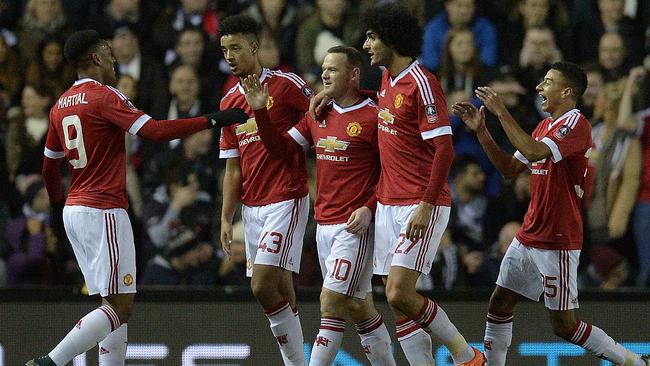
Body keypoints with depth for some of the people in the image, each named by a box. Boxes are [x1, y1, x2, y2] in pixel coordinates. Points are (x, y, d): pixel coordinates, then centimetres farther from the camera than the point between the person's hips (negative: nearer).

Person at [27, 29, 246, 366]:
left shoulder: (61, 105, 14)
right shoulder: (104, 96, -11)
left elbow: (50, 166, 23)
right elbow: (154, 131, -21)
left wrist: (57, 206, 39)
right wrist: (212, 121, -16)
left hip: (74, 211, 9)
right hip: (103, 212, -9)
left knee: (114, 305, 11)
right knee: (120, 308, -10)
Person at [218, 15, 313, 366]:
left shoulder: (287, 85, -7)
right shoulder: (229, 103, 13)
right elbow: (233, 168, 15)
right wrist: (226, 219, 9)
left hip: (286, 201, -7)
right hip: (251, 206, 7)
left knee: (264, 286, -17)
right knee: (281, 292, 7)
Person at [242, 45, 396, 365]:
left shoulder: (372, 117, -9)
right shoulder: (317, 115, 13)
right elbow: (281, 148, 14)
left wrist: (369, 209, -18)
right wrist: (260, 111, 2)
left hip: (354, 226, -8)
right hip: (324, 224, 8)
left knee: (331, 301, -12)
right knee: (357, 306, 11)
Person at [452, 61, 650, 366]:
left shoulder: (576, 124, -14)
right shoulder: (545, 125, 15)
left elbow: (535, 152, -30)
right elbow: (510, 169, 18)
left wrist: (501, 112, -24)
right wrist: (481, 131, 10)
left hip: (558, 243, -9)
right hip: (529, 236, 9)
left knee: (564, 325, -6)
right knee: (499, 304, 7)